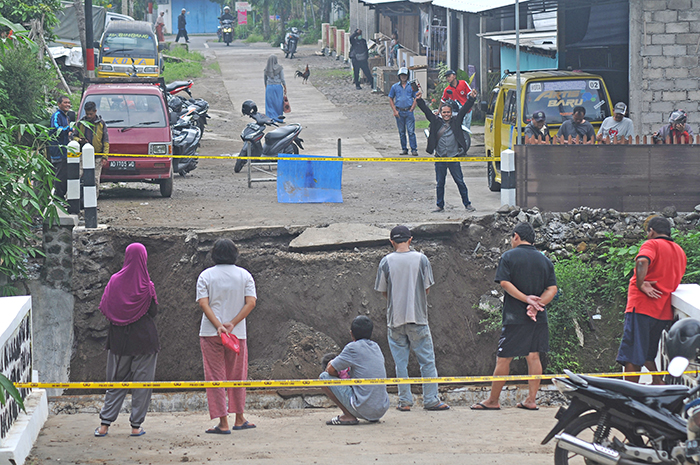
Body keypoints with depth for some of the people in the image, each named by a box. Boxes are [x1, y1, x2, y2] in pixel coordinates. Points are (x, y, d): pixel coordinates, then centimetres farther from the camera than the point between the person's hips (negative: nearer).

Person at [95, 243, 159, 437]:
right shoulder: (146, 285, -10)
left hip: (119, 337, 3)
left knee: (116, 380, 11)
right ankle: (136, 425, 5)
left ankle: (105, 424, 6)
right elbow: (154, 311, -4)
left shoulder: (115, 281, -4)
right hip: (144, 338, -3)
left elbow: (103, 308, -2)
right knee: (142, 381, 6)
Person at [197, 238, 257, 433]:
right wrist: (232, 324, -10)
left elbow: (203, 303, -10)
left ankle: (223, 423, -4)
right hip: (237, 333, 1)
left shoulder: (206, 276, 0)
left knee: (215, 377, 1)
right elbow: (251, 302, -6)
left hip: (210, 332, -1)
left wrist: (218, 326, -16)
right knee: (237, 377, 15)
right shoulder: (244, 275, 3)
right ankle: (239, 419, 22)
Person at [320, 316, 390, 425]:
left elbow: (330, 370, -4)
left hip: (364, 410, -7)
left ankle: (349, 416, -4)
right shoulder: (376, 347, 13)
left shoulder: (353, 347, -8)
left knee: (324, 377, 0)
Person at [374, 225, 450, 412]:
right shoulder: (421, 259, -3)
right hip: (418, 316, -1)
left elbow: (383, 291, 4)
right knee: (427, 360, 5)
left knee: (401, 362, 7)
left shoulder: (386, 262, -4)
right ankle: (431, 400, 3)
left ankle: (405, 401, 7)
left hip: (395, 318, 1)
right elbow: (427, 289, 4)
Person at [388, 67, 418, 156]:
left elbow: (416, 99, 7)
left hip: (409, 112, -2)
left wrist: (411, 109, -4)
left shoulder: (411, 86, 5)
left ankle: (414, 149, -6)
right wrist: (395, 111, 1)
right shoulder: (395, 87, 8)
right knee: (402, 132, 7)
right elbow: (391, 99, 10)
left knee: (411, 131, -7)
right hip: (399, 112, 2)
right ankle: (404, 149, 15)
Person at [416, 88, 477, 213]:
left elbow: (464, 110, 2)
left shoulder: (456, 122, 4)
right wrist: (419, 100, -7)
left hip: (454, 158, -1)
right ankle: (440, 206, 18)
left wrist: (471, 99, -7)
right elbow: (427, 111, 2)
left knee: (460, 182, 3)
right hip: (440, 159, 1)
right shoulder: (436, 122, 5)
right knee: (440, 183, 8)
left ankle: (467, 204, 12)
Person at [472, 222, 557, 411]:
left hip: (514, 317, -4)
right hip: (538, 318, 4)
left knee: (503, 358, 1)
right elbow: (552, 289, 1)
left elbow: (505, 283, -14)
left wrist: (526, 299, -15)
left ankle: (493, 401, 6)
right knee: (533, 356, 8)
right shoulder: (544, 260, 10)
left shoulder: (508, 257, -2)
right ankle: (531, 400, 5)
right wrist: (536, 304, -10)